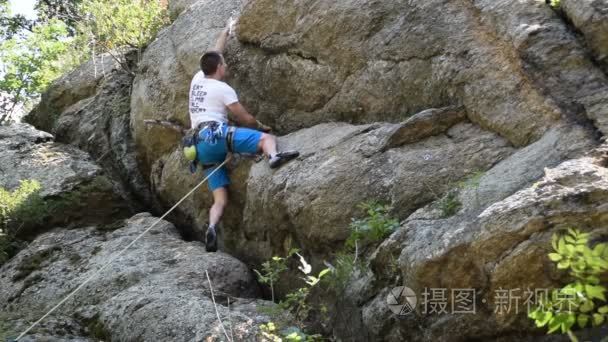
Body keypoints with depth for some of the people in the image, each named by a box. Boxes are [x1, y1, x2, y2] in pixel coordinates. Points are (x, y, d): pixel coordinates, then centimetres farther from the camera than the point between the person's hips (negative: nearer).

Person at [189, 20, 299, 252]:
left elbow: (214, 54, 40)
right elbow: (244, 119, 6)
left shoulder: (197, 80, 22)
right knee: (267, 138, -14)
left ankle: (212, 228, -26)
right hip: (216, 135, -7)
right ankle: (274, 157, -47)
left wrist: (226, 32, 51)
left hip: (202, 145, 7)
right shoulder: (223, 89, 3)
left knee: (220, 199, -1)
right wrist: (261, 126, 26)